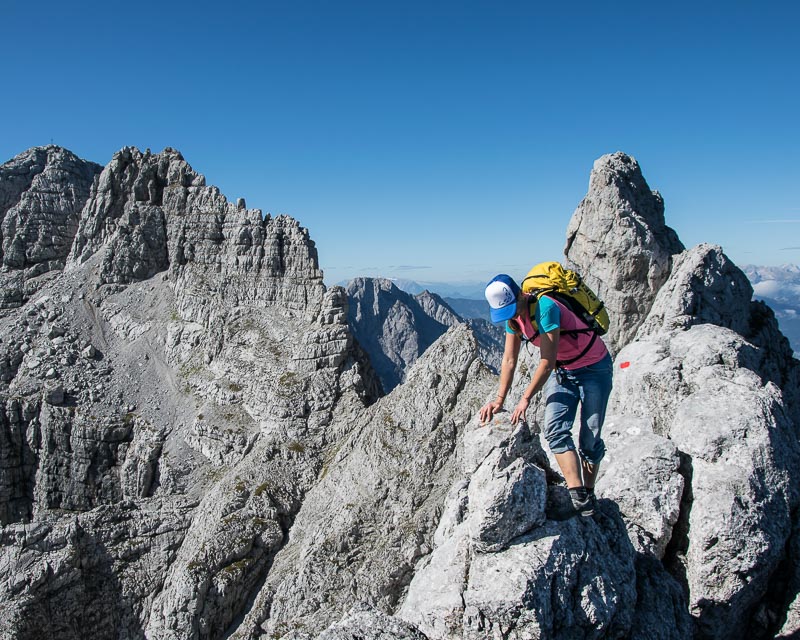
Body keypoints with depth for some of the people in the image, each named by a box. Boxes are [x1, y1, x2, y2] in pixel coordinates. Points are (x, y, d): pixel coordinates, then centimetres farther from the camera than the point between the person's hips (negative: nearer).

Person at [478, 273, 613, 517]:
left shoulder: (545, 307, -30)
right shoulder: (513, 316, -6)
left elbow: (547, 362, -27)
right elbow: (509, 360, 1)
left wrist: (526, 398, -19)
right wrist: (499, 400, -2)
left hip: (594, 369, -6)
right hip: (561, 371, 7)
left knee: (590, 437, -4)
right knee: (555, 429, -13)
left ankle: (589, 493, 14)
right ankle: (578, 496, -14)